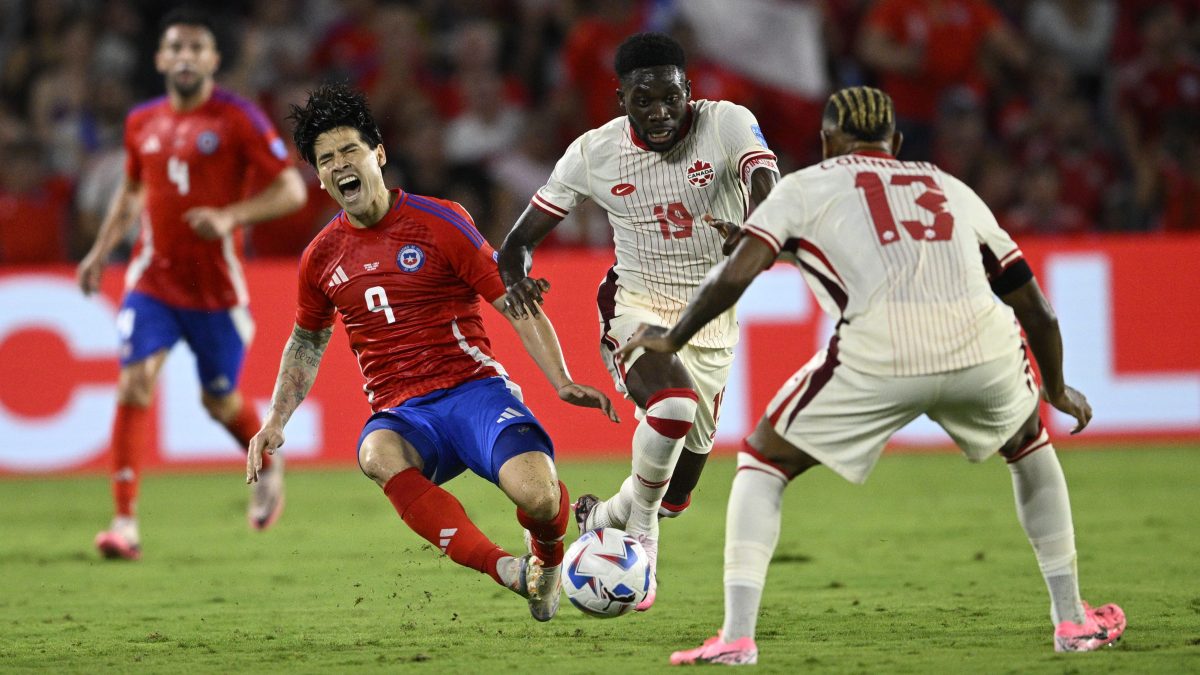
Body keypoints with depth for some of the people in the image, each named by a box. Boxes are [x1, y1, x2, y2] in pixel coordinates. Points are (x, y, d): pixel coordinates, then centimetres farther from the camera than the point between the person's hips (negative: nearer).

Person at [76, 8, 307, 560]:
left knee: (220, 401, 9)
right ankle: (125, 522, -16)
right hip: (152, 279, 3)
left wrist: (231, 216, -22)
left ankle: (269, 464, 43)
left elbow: (292, 190, -9)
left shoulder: (238, 119, -8)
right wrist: (101, 251, 14)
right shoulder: (142, 122, 6)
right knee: (134, 383, -15)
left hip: (216, 285, -3)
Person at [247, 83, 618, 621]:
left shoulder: (439, 222, -1)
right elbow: (307, 342, 30)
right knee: (378, 454, -38)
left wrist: (562, 382, -13)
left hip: (473, 389, -2)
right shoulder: (321, 258, 12)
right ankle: (506, 569, -36)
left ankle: (548, 556, 10)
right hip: (401, 413, 2)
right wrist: (276, 422, 18)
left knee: (536, 494, -31)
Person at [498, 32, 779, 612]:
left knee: (675, 493, 10)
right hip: (636, 308, -2)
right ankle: (639, 528, -11)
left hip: (711, 319, 2)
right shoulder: (593, 153, -10)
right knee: (674, 405, -35)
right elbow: (520, 240, -2)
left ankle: (605, 517, 43)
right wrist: (515, 276, -26)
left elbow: (766, 184, -35)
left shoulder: (727, 124, -15)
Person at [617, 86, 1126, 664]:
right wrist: (1057, 390, 46)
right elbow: (1036, 308, 31)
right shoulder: (953, 190, 29)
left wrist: (670, 340, 20)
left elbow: (735, 276, 5)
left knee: (763, 462, 17)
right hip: (983, 347, 3)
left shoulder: (807, 187, 19)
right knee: (1027, 445, 35)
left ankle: (736, 635, 4)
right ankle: (1072, 620, 34)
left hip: (879, 356, -3)